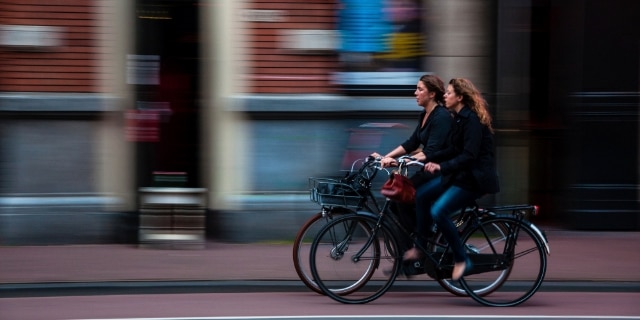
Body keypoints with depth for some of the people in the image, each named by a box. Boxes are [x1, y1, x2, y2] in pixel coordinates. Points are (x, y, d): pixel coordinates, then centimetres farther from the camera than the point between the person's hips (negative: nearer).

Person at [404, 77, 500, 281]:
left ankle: (461, 260, -9)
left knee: (438, 212, -21)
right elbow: (453, 150, 13)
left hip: (474, 178, -10)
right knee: (422, 195, 1)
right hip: (458, 174, 10)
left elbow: (469, 156, -27)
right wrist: (429, 159, 2)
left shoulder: (472, 120, -19)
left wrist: (442, 166, -34)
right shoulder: (459, 118, 11)